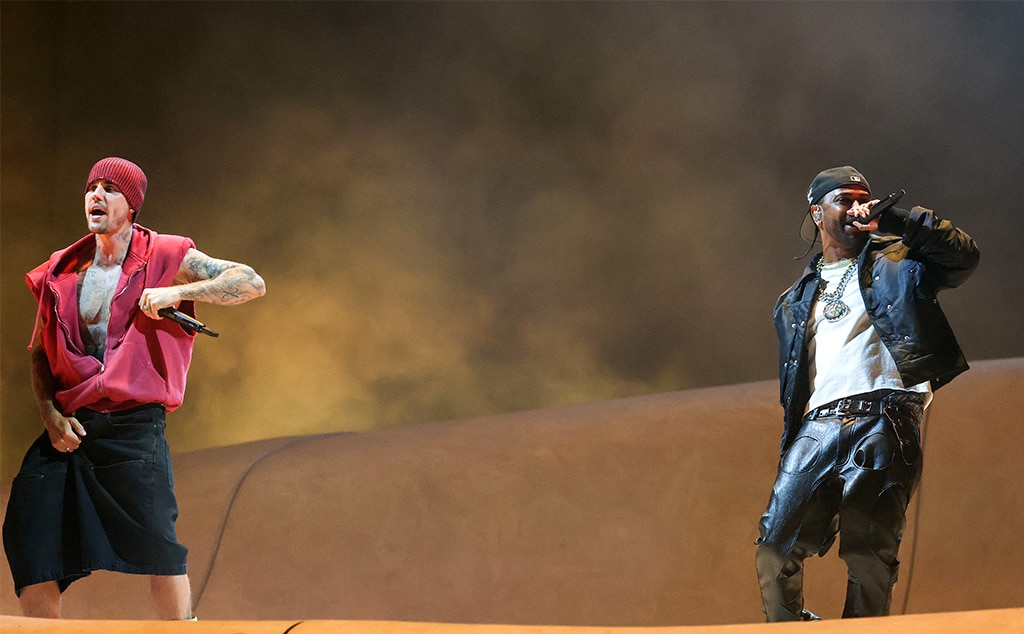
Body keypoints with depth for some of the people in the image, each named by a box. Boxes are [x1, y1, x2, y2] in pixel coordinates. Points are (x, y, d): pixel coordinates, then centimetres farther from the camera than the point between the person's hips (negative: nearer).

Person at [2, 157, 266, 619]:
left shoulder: (164, 259, 1)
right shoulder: (62, 272, 12)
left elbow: (252, 283, -3)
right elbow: (39, 352, 18)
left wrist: (177, 292, -14)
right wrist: (49, 413, 1)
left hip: (134, 425, -4)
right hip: (68, 427, 4)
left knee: (155, 542, -11)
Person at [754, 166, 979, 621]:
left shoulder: (896, 264, 16)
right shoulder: (796, 301, 25)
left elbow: (963, 255, -2)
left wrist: (892, 219, -6)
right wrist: (789, 445, 12)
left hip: (883, 424, -3)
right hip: (817, 427, 4)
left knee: (868, 556, -9)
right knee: (776, 545, -8)